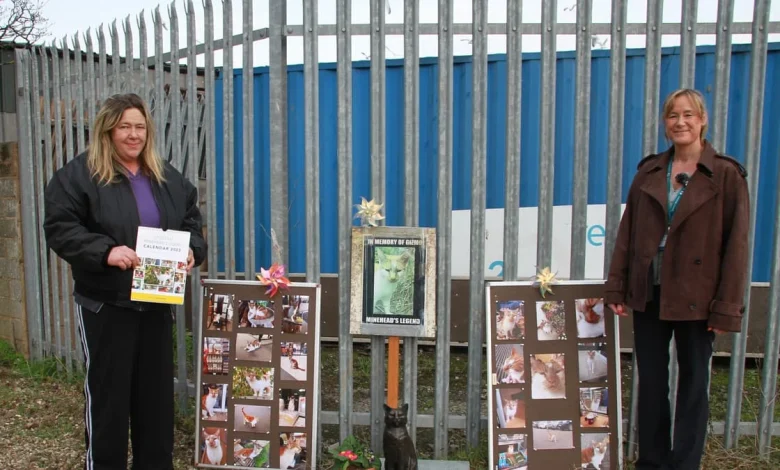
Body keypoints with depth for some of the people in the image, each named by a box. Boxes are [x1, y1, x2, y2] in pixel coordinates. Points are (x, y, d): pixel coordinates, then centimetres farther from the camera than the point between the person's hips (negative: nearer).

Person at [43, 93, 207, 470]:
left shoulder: (168, 178, 10)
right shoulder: (78, 174, -6)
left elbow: (192, 222, 13)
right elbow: (59, 229, -12)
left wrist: (192, 251, -7)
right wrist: (106, 251, -26)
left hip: (157, 302, 5)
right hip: (105, 304, -4)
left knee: (157, 390, 13)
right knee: (107, 390, 6)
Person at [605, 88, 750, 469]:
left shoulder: (727, 175, -4)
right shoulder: (649, 172, 6)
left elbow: (736, 244, -7)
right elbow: (627, 232, 6)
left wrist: (727, 306, -11)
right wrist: (616, 287, 1)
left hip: (696, 296, -3)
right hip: (649, 294, 3)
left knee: (693, 384, 9)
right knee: (650, 383, 11)